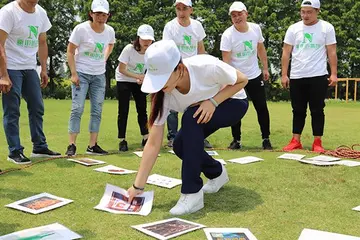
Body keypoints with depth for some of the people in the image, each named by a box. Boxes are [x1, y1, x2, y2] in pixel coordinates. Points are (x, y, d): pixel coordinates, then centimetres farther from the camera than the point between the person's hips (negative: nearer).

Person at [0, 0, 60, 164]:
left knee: (37, 108, 9)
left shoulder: (41, 13, 6)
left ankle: (39, 147, 19)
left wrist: (44, 69, 11)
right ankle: (14, 151, 5)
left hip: (30, 68, 7)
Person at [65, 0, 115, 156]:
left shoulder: (110, 31, -1)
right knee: (77, 108, -9)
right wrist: (73, 74, -15)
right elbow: (70, 51, -9)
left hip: (99, 75, 5)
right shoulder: (81, 29, -14)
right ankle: (72, 145, -2)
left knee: (97, 110, 5)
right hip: (81, 73, -5)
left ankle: (92, 146, 13)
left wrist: (104, 59, 8)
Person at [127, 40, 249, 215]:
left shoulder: (207, 67, -38)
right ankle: (217, 174, 17)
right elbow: (153, 143, -22)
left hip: (233, 102, -4)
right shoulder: (163, 95, -26)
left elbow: (242, 80, -18)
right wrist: (138, 186, -25)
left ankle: (192, 194, -25)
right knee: (180, 146, -15)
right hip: (203, 111, 5)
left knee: (191, 118, -31)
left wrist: (213, 101, -33)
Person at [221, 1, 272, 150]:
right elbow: (226, 60, -20)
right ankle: (236, 140, 16)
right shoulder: (227, 35, -17)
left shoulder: (256, 28, -5)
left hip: (255, 76, 3)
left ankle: (266, 139, 16)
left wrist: (265, 68, 10)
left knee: (262, 108, 4)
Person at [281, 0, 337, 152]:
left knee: (317, 111, 2)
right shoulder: (293, 28, 6)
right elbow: (286, 53, 6)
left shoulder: (327, 28, 1)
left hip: (318, 77, -2)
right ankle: (295, 142, 14)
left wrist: (334, 74, -6)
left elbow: (332, 53, 1)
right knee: (298, 111, 8)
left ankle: (317, 143, 9)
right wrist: (284, 75, 1)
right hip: (296, 77, 2)